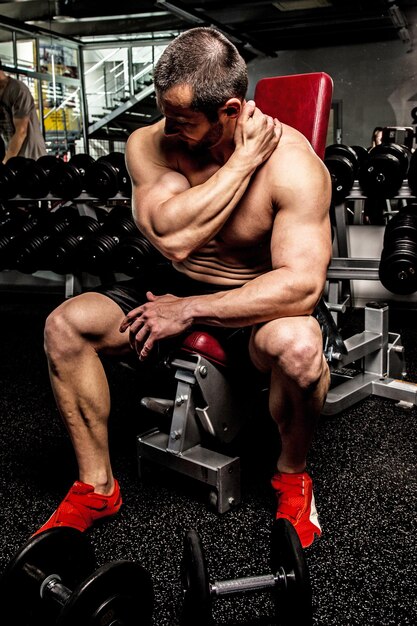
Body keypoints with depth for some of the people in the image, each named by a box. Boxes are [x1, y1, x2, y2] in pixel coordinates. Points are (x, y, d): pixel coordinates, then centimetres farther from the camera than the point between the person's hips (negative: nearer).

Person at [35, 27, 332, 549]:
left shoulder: (291, 162, -21)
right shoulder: (149, 144, -11)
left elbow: (303, 284, -30)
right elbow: (172, 239, -28)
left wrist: (191, 310, -30)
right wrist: (242, 161, -27)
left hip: (256, 303, -3)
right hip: (176, 289, 4)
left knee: (297, 345, -38)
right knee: (64, 325, -14)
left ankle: (291, 477, -5)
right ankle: (96, 487, 2)